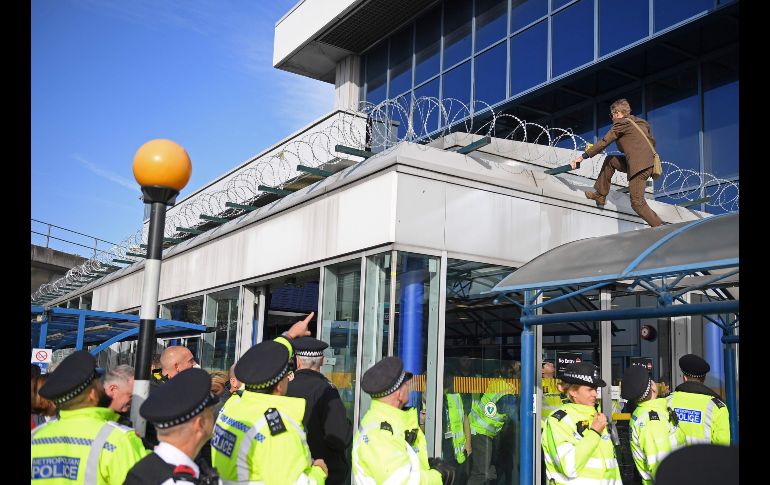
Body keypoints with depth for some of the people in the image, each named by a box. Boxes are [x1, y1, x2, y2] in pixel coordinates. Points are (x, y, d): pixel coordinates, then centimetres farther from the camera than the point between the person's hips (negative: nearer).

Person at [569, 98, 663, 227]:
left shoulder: (621, 123, -2)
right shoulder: (641, 122, 20)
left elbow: (603, 143, -5)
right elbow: (652, 142, 23)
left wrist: (582, 156, -3)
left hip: (639, 166, -9)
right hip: (649, 162, 9)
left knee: (637, 203, -8)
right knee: (609, 160, 20)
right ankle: (600, 195, 23)